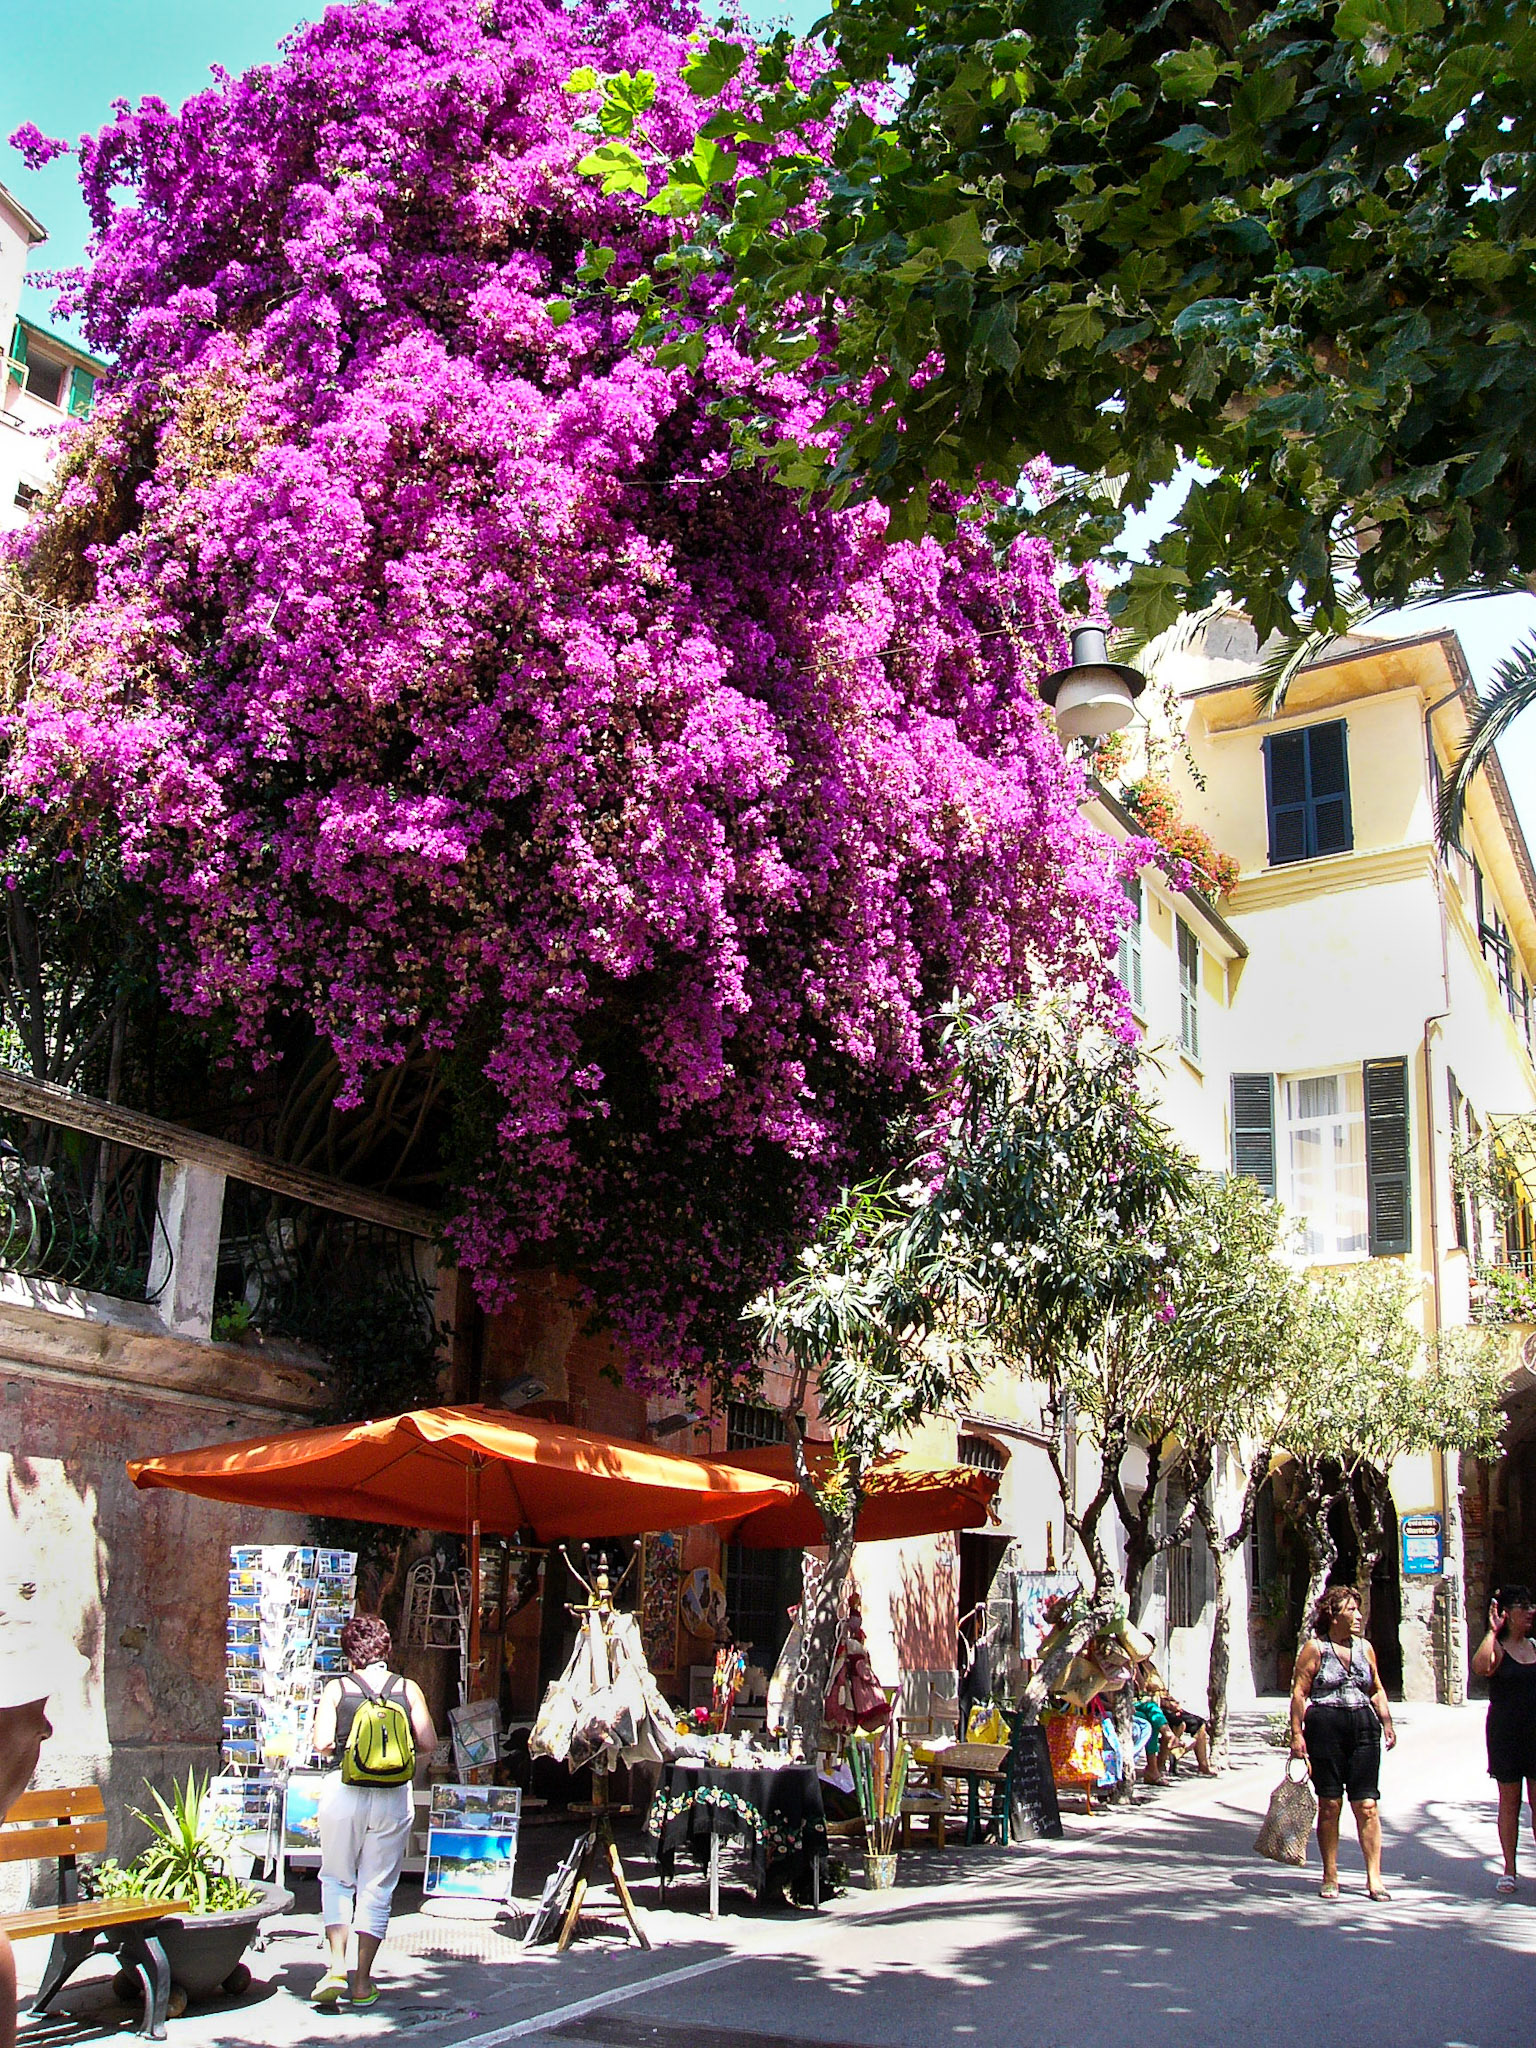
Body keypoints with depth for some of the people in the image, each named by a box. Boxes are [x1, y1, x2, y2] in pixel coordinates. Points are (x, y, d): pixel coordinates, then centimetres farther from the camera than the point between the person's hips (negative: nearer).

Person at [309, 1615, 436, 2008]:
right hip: (393, 1795, 1)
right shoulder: (407, 1689, 1)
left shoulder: (336, 1689, -1)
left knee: (337, 1879, 15)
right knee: (377, 1887, 9)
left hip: (344, 1789, -1)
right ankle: (363, 1982, 13)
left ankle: (336, 1966, 1)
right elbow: (428, 1744, -3)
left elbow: (322, 1744, -10)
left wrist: (341, 1751, 11)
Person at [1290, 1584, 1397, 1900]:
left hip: (1363, 1727, 4)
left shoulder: (1364, 1647, 13)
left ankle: (1374, 1876, 2)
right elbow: (1299, 1692, -4)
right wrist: (1297, 1734, -10)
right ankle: (1330, 1877, 11)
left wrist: (1387, 1723, 7)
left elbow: (1377, 1690, 20)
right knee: (1329, 1805, 2)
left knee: (1367, 1805, -2)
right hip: (1325, 1729, -3)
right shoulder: (1315, 1649, -1)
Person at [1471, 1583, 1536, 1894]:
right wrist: (1493, 1631, -28)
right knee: (1509, 1801, 4)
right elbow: (1481, 1667, -29)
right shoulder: (1496, 1647, -6)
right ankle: (1509, 1869, 12)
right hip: (1505, 1731, -4)